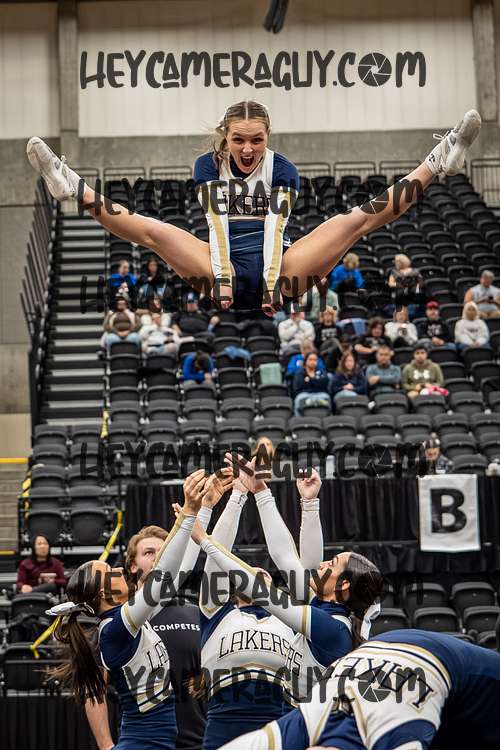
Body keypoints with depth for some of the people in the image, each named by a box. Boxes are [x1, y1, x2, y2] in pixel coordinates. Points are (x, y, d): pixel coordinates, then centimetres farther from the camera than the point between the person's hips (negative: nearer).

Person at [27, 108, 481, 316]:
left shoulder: (281, 169, 4)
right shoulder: (210, 166, 5)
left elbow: (274, 226, -10)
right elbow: (218, 223, -9)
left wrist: (273, 278, -25)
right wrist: (221, 276, -25)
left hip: (277, 273, 0)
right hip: (228, 273, 0)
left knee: (358, 220, -14)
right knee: (152, 231, -20)